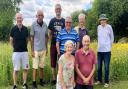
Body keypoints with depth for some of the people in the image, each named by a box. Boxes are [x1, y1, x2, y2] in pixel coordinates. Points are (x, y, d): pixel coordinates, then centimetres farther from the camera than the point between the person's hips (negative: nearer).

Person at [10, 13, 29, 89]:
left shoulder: (25, 29, 0)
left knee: (26, 69, 6)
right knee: (16, 70, 4)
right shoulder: (13, 29, -5)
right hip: (16, 52, -2)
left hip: (25, 51, 2)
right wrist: (15, 47, 11)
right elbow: (11, 40, 6)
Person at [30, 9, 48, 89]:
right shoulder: (34, 24, -10)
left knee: (42, 66, 12)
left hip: (43, 49, 3)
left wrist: (46, 48, 12)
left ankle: (41, 80, 27)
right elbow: (32, 38, -6)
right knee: (35, 67, 2)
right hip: (36, 49, -3)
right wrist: (32, 50, -7)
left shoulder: (45, 25, 2)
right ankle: (34, 82, 13)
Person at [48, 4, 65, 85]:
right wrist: (52, 41, 0)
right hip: (53, 44, 1)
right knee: (53, 62, 5)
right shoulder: (52, 21, 6)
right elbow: (49, 33, 10)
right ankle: (54, 79, 17)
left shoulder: (64, 21, 5)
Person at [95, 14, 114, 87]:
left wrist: (109, 46, 8)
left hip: (107, 50, -4)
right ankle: (99, 80, 26)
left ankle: (106, 82, 15)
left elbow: (112, 38, 3)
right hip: (99, 50, 4)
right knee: (99, 66, 11)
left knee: (106, 67, 1)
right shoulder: (98, 27, 4)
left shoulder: (109, 27, -7)